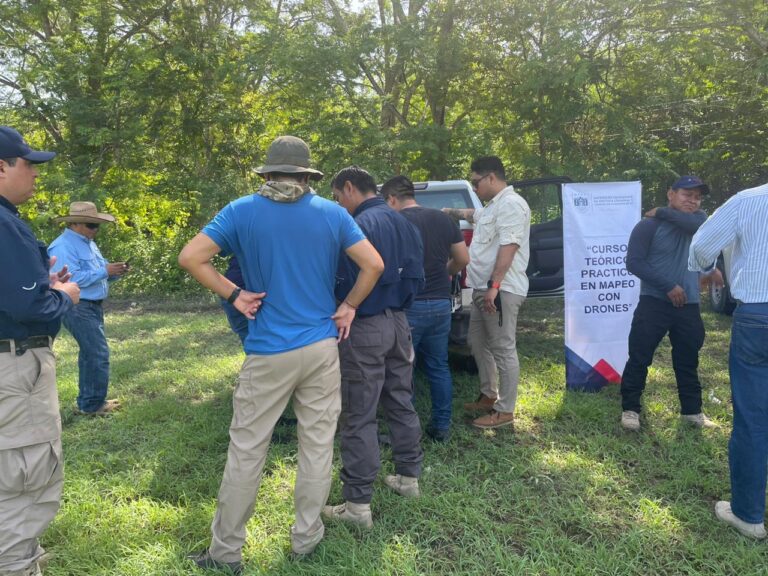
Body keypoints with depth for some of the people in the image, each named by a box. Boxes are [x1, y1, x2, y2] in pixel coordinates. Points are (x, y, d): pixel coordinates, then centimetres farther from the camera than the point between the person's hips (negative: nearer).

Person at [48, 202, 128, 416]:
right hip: (79, 308, -10)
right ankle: (93, 405, -1)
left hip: (93, 307, 10)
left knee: (89, 354, 14)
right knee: (99, 355, -10)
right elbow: (71, 278, -26)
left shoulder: (88, 243, 15)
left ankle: (87, 401, 24)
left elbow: (97, 275, 18)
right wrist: (104, 272, -24)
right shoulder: (64, 247, -15)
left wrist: (115, 272, -2)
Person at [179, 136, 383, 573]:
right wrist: (349, 306, 7)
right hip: (322, 346, 2)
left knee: (247, 450, 9)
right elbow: (374, 265, -3)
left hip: (269, 352, -1)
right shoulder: (331, 213, 1)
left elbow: (190, 258, -9)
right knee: (318, 445, 12)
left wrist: (233, 295, -3)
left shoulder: (243, 212, -2)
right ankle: (307, 538, 25)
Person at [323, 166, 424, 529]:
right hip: (398, 322, 9)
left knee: (359, 417, -1)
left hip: (365, 328, -8)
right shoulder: (403, 224, 10)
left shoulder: (358, 226, -16)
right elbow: (416, 276, 12)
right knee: (401, 403, 19)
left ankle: (358, 504, 6)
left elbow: (346, 282, -18)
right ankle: (408, 477, 32)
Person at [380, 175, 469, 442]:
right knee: (439, 366, 16)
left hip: (408, 306, -5)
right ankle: (441, 426, 23)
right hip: (440, 303, 6)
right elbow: (463, 259, 11)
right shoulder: (443, 219, 7)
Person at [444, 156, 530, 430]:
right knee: (478, 343, 18)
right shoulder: (493, 205, 19)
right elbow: (475, 215, 43)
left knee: (504, 349, -5)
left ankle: (505, 411, 2)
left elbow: (508, 247, -23)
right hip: (484, 289, 11)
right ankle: (489, 396, 30)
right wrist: (452, 211, 50)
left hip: (500, 290, -11)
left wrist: (494, 287, -26)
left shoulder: (510, 204, -14)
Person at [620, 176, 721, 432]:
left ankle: (692, 410, 28)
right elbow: (634, 262, -12)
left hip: (689, 305, 5)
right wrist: (668, 286, -15)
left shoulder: (697, 219, 9)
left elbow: (699, 227, -16)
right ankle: (630, 409, 8)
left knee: (688, 362, 15)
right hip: (654, 303, -5)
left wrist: (662, 213, -11)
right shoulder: (648, 225, -6)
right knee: (639, 358, -3)